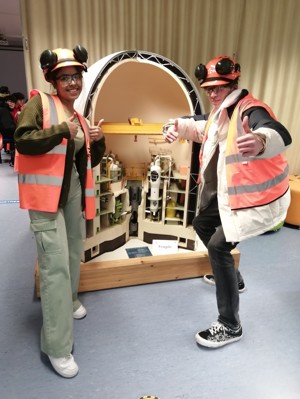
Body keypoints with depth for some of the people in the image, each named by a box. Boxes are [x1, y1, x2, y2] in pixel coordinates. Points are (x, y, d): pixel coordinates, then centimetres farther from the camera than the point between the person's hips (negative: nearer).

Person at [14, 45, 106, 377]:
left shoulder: (81, 118, 17)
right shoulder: (39, 102, -2)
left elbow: (90, 161, 18)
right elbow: (22, 140, -16)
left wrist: (97, 142, 0)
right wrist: (62, 130, -19)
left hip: (73, 193, 8)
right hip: (47, 194, -7)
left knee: (74, 253, 20)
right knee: (55, 265, -10)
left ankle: (70, 301, 47)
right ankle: (57, 347, 1)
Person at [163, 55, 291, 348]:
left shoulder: (249, 110, -21)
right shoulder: (219, 112, 8)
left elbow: (280, 135, -40)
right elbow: (200, 127, 22)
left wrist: (261, 141, -66)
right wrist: (176, 127, -2)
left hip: (257, 198, -10)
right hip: (227, 194, 10)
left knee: (218, 246, -16)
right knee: (202, 224, 23)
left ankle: (230, 326, 0)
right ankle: (228, 275, 45)